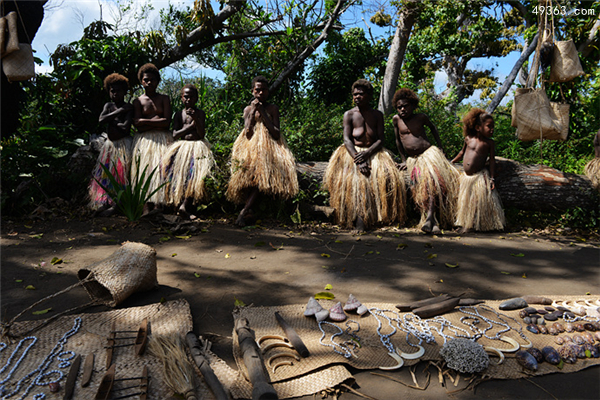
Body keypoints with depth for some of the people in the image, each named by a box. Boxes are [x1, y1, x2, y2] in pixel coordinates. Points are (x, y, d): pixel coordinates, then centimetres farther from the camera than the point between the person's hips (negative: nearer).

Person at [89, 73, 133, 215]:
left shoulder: (129, 107, -6)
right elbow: (101, 120, -10)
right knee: (106, 173, 2)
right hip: (110, 144, 6)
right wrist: (119, 111, -12)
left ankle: (116, 204, -7)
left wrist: (110, 121, -6)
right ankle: (105, 202, 5)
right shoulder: (108, 106, 9)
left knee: (121, 174, -9)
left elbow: (125, 127, -19)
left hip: (124, 144, -6)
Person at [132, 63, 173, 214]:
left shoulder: (164, 99, 13)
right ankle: (146, 208, -18)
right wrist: (157, 120, -4)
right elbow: (137, 124, -2)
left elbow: (167, 122, 0)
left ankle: (159, 205, -19)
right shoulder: (138, 101, 14)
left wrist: (145, 121, -1)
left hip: (162, 139, 0)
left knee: (160, 169, -14)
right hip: (144, 140, 0)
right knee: (145, 170, -13)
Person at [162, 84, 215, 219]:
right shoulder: (179, 114, 10)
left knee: (195, 173, -23)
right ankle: (187, 206, -7)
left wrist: (196, 119, -18)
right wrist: (191, 125, -7)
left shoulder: (200, 113, 5)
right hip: (182, 147, 2)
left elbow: (201, 134, -6)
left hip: (197, 146, -2)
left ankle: (185, 205, -24)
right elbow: (175, 135, -1)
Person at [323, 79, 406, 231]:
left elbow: (380, 140, 3)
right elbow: (347, 140, -3)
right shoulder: (349, 114, 8)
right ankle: (359, 221, -35)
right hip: (353, 153, -2)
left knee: (388, 176, -27)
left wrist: (367, 153, -18)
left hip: (373, 153, 2)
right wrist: (358, 160, -20)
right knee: (356, 179, -31)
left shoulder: (377, 115, 12)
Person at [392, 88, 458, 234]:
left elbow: (432, 127, 21)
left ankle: (429, 218, -33)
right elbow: (398, 140, 14)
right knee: (420, 190, -14)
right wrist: (404, 160, 14)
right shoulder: (396, 119, 4)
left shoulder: (421, 117, 2)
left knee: (432, 181, -26)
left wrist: (440, 147, 16)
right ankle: (434, 224, -17)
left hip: (429, 153, -2)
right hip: (412, 160, 2)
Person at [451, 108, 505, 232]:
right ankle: (467, 225, 20)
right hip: (466, 176, 3)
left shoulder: (489, 143, -2)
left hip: (480, 177, -3)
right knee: (465, 202, 8)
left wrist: (492, 178, -7)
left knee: (482, 201, -3)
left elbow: (492, 160, -2)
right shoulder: (468, 139, 4)